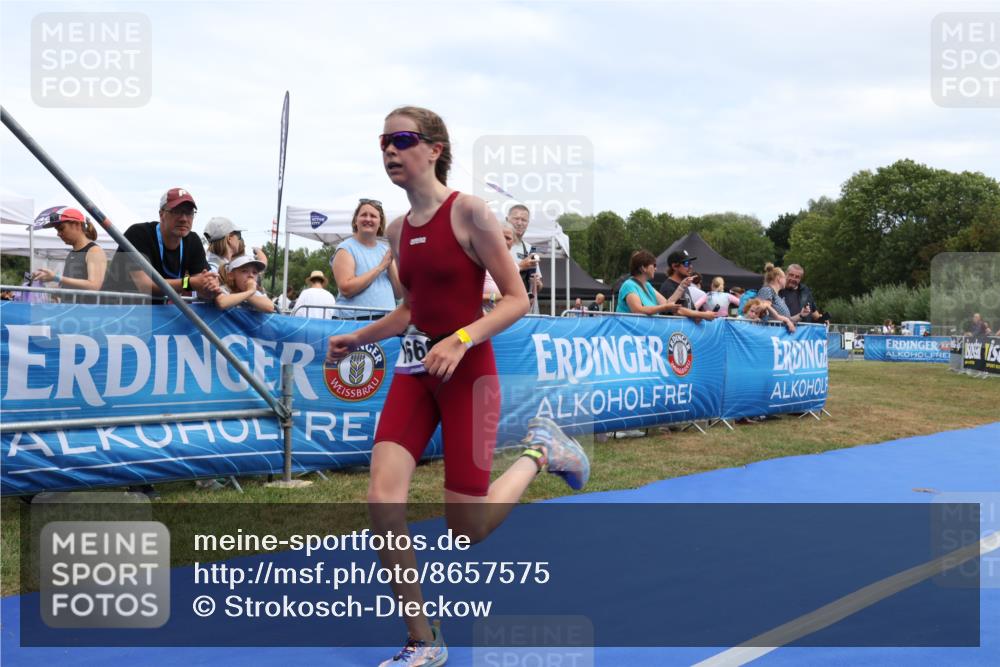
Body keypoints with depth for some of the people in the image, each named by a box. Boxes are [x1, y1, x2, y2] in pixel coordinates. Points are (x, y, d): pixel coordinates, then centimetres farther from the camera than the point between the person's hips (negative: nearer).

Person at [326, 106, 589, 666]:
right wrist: (357, 339, 11)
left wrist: (461, 340, -25)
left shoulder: (469, 211, -11)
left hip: (468, 373, -6)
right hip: (414, 369, 6)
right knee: (383, 500, -10)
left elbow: (518, 300, -12)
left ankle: (540, 451, 28)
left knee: (467, 528, 0)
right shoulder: (399, 230, 9)